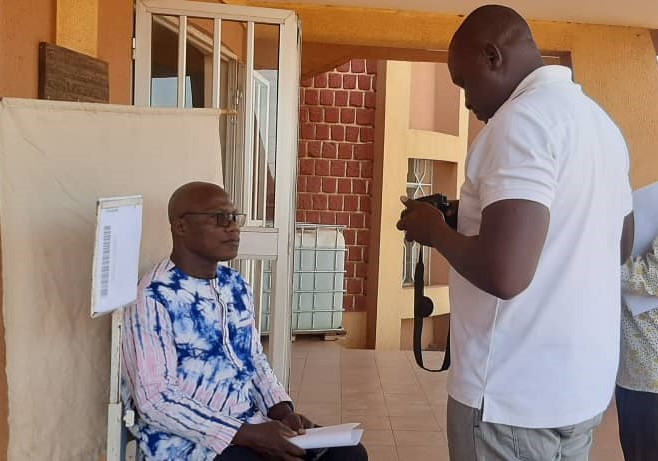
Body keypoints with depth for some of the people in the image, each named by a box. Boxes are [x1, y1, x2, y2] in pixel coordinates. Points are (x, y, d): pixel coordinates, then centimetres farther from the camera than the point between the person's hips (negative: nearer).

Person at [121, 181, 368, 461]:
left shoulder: (237, 286, 9)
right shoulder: (153, 298, -15)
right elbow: (154, 398, -19)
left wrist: (282, 411, -3)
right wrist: (247, 435, -22)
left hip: (250, 425, 8)